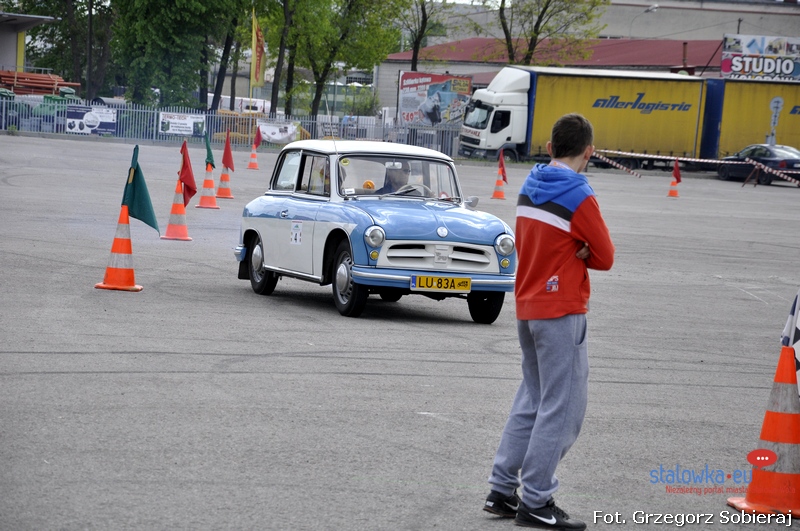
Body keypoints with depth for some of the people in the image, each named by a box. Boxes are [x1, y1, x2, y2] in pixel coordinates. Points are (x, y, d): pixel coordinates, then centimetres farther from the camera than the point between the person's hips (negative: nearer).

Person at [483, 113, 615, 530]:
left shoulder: (529, 188, 7)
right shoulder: (579, 197, -15)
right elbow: (605, 258, -9)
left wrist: (572, 250, 1)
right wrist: (582, 252, 6)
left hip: (527, 307, 8)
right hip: (562, 312, -8)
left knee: (532, 400, 17)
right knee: (562, 407, -2)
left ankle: (503, 491, 18)